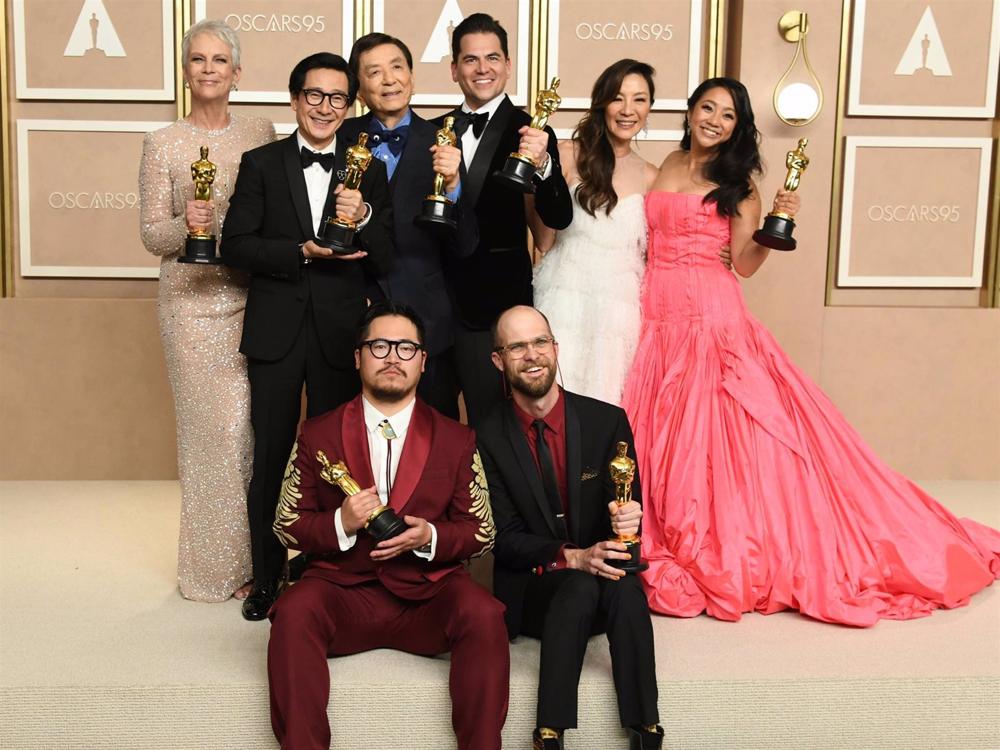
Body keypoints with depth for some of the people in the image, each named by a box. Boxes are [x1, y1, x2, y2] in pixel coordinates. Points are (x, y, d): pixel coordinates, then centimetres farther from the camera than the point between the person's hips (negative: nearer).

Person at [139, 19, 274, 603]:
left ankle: (251, 554, 18)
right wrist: (186, 225, -20)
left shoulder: (260, 133, 7)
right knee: (213, 428, -1)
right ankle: (216, 566, 14)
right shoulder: (163, 144, 1)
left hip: (254, 298, 2)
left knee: (252, 423, 3)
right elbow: (153, 235, 0)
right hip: (193, 300, -2)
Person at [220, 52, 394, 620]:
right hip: (277, 331, 0)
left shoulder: (369, 172, 6)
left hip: (340, 333, 1)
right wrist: (303, 253, -15)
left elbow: (387, 262, 0)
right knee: (271, 456, 6)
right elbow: (235, 244, -3)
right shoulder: (261, 164, 5)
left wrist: (364, 217, -18)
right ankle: (267, 578, 20)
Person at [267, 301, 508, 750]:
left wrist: (429, 537, -13)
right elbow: (287, 525, 7)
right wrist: (340, 524, -14)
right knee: (293, 614, -31)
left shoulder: (456, 440, 8)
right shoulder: (317, 436, 7)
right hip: (342, 591, 0)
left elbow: (482, 532, 8)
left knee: (483, 615, -30)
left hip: (427, 595, 0)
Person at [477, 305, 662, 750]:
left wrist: (627, 519, -26)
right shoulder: (488, 438, -4)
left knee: (626, 586, -32)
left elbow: (629, 509, 0)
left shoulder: (608, 421, 0)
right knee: (580, 587, -33)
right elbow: (505, 539, -6)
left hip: (605, 583, 2)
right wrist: (573, 558, -23)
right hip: (529, 591, -1)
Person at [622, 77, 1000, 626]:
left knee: (717, 431, -6)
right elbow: (648, 237, 15)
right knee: (661, 435, 3)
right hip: (656, 316, 4)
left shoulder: (736, 183, 4)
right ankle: (674, 550, 17)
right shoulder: (665, 166, 15)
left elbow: (744, 262, -2)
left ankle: (730, 551, 6)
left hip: (713, 317, -3)